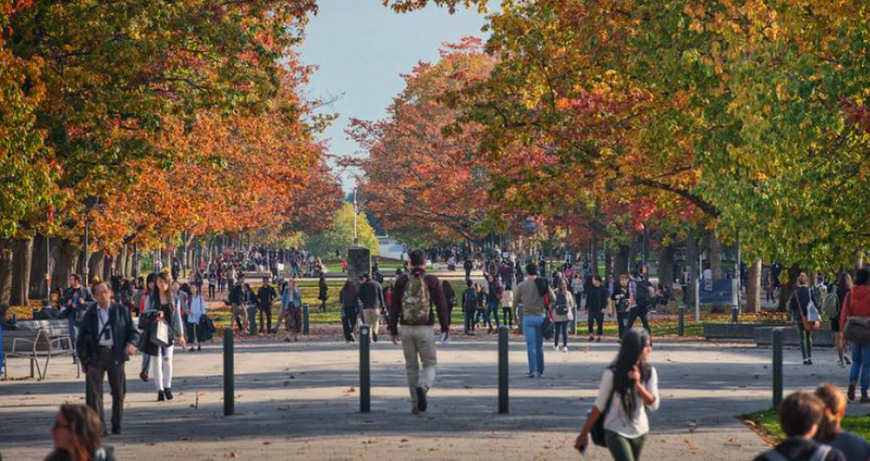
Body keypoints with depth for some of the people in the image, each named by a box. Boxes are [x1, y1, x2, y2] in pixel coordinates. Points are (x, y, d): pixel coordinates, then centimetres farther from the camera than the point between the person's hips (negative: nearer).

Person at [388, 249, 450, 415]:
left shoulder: (401, 281, 2)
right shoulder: (432, 281, -3)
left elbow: (394, 307, 2)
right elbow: (441, 306, -2)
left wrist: (393, 330, 7)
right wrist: (445, 328, 8)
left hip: (406, 328, 2)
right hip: (425, 328, -2)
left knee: (411, 366, 12)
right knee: (429, 364, 7)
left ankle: (415, 404, 13)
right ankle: (422, 387, -24)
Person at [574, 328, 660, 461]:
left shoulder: (649, 372, -2)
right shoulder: (612, 374, -15)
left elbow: (654, 404, -8)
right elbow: (599, 406, -8)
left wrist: (638, 384, -23)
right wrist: (584, 434, -5)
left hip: (640, 432, 5)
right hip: (616, 433, -5)